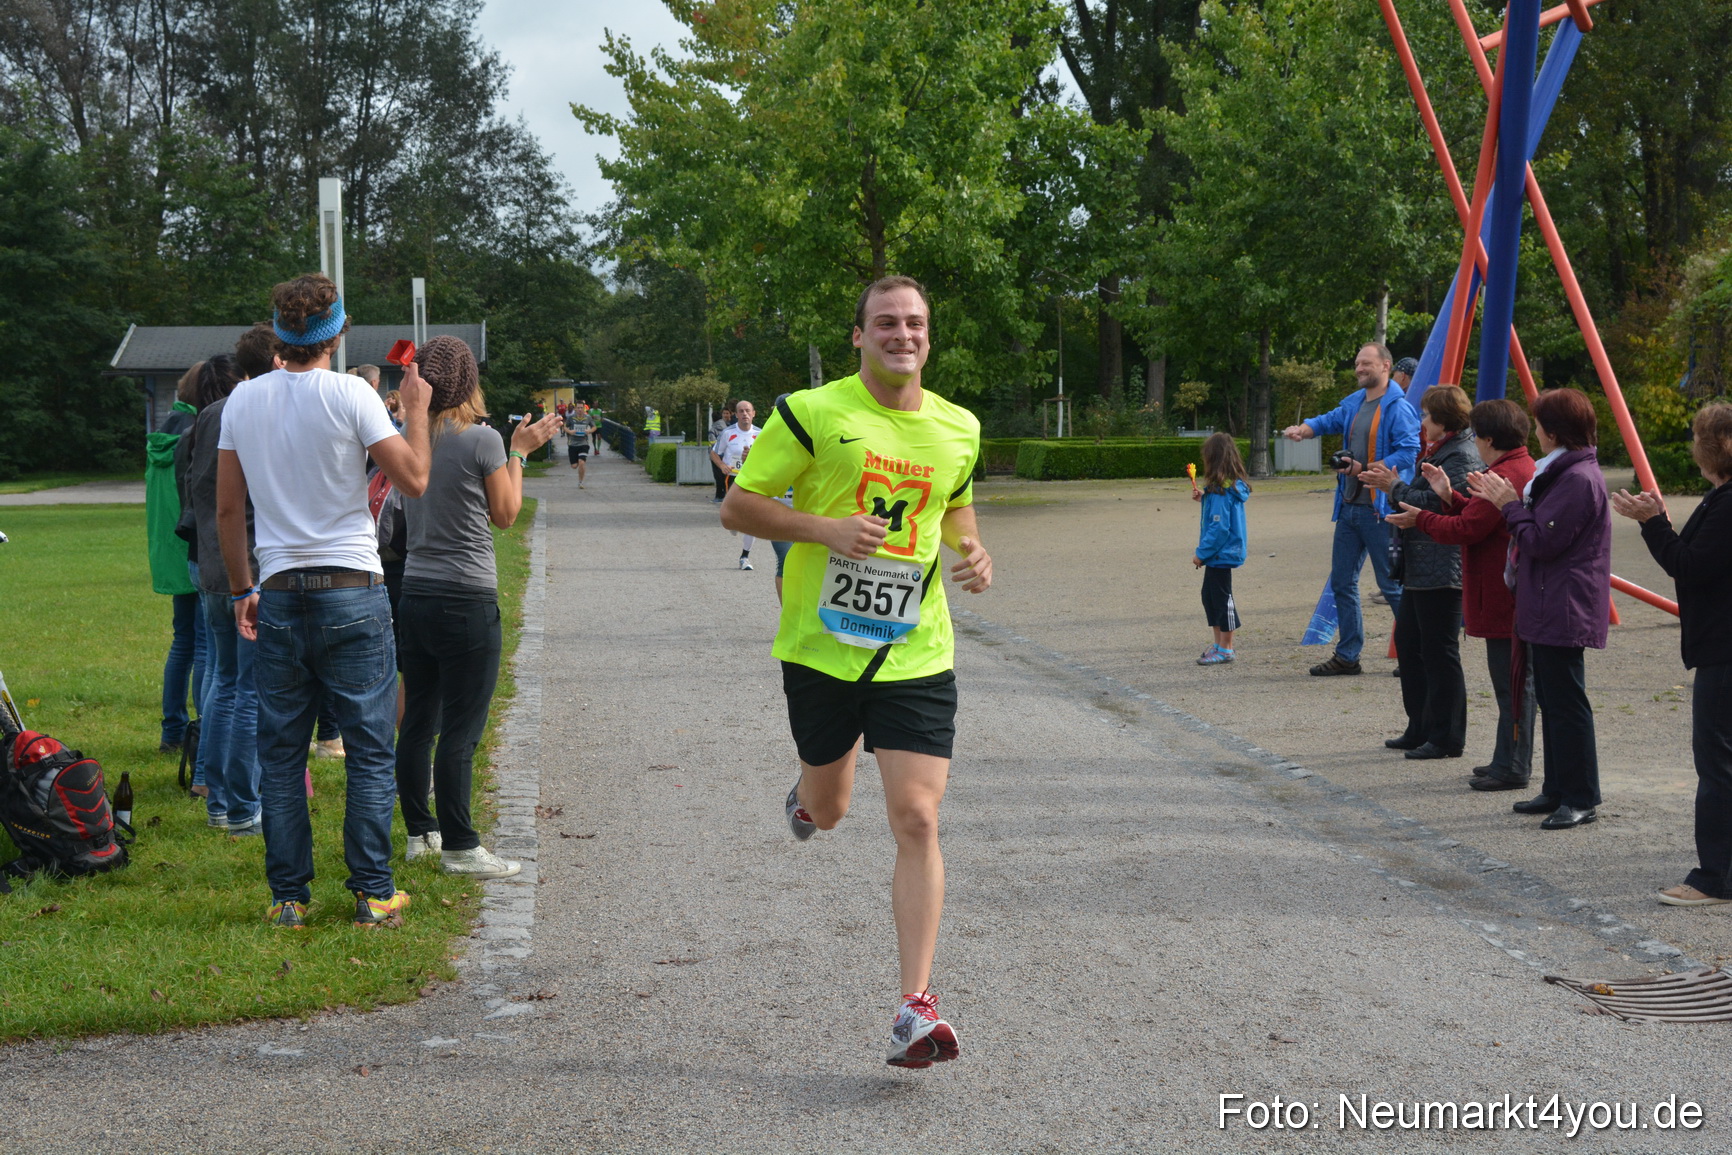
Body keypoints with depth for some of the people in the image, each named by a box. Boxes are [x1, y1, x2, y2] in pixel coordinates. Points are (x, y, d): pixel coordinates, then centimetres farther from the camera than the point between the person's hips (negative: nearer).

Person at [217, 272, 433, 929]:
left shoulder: (243, 400, 5)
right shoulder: (350, 395, -9)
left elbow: (227, 508, 9)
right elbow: (413, 480, -8)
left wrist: (241, 588, 18)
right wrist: (416, 411, 6)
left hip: (279, 596, 4)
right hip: (352, 591, -4)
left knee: (281, 754, 9)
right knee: (370, 751, 4)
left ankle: (289, 897, 11)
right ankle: (372, 894, 5)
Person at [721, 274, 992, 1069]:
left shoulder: (958, 429, 7)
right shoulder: (812, 414, -7)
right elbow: (737, 506, -4)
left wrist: (973, 553, 5)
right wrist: (826, 528, -19)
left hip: (916, 654, 1)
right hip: (821, 647, -1)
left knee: (917, 820, -10)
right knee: (828, 812, 16)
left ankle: (915, 1007, -8)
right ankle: (807, 793, 57)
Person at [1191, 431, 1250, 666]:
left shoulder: (1221, 491, -21)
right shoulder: (1235, 486, 8)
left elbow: (1219, 527, -23)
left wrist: (1201, 553, -17)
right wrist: (1204, 499, 8)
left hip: (1222, 553, -10)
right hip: (1222, 553, 10)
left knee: (1222, 598, -1)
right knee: (1209, 595, 19)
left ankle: (1225, 650, 7)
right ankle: (1219, 643, 28)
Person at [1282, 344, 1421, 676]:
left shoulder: (1398, 408, -11)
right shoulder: (1353, 403, 15)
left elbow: (1408, 452, -18)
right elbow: (1329, 421, 24)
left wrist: (1366, 469, -21)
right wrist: (1303, 429, 1)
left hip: (1379, 508, -9)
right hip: (1349, 506, 9)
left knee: (1392, 585, -4)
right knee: (1341, 582, 11)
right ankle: (1347, 655, 19)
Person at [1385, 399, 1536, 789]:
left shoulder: (1505, 476, -19)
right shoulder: (1524, 468, 16)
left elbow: (1466, 529, -20)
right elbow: (1478, 518, 19)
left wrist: (1421, 520, -6)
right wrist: (1448, 496, 15)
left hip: (1506, 599, -11)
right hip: (1508, 598, 11)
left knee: (1511, 680, -6)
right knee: (1513, 679, 15)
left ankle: (1512, 768, -3)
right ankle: (1508, 760, 23)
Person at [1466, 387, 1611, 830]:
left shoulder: (1579, 480, -19)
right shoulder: (1561, 472, 15)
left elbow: (1542, 541, -21)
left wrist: (1511, 505, -10)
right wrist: (1504, 500, 11)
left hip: (1564, 611, -11)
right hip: (1547, 608, 11)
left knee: (1566, 702, -6)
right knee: (1552, 701, 16)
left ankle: (1581, 799, -1)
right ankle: (1557, 790, 24)